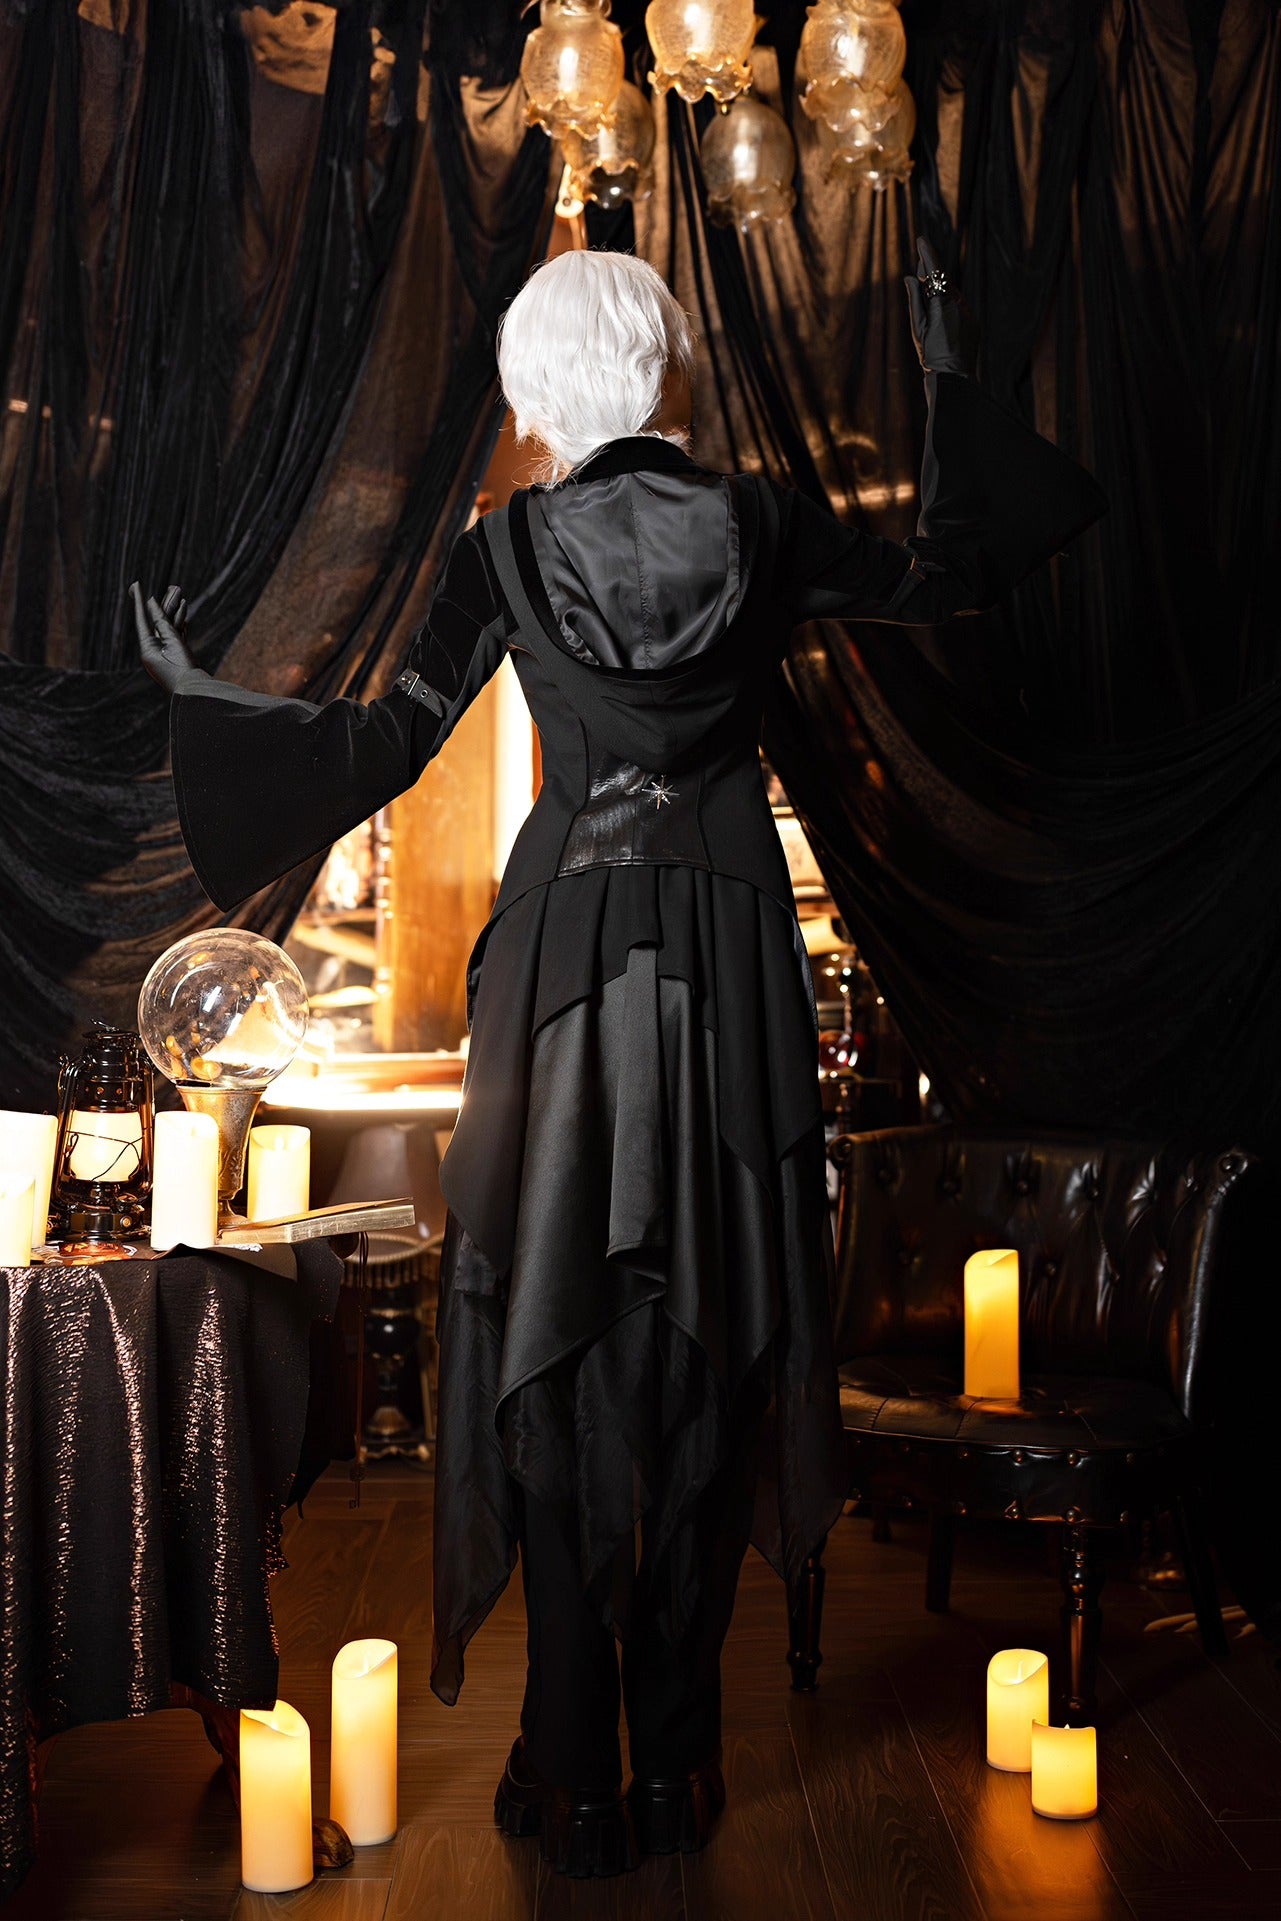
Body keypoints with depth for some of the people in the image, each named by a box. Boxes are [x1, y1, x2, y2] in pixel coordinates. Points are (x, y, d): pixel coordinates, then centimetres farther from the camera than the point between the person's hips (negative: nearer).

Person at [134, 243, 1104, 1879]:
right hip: (731, 960, 2)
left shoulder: (507, 550, -4)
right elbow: (952, 572, 13)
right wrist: (948, 382, 24)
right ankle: (676, 1766, 21)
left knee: (560, 1351, 7)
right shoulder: (762, 529, 0)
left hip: (566, 957, -1)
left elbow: (382, 747, -3)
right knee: (705, 1345, 10)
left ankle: (578, 1778, 15)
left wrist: (200, 692, 11)